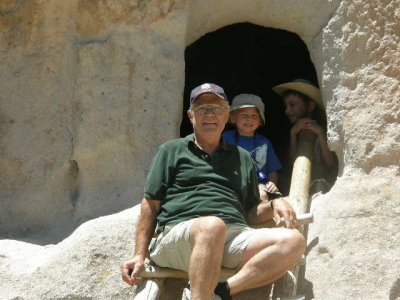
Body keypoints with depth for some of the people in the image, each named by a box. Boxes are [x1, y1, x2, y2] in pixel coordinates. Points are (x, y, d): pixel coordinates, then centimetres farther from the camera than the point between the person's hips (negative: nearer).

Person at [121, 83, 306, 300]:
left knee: (293, 241, -24)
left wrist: (274, 205, 6)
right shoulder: (172, 150, 19)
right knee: (212, 225, -40)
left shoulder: (242, 158, 29)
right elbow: (150, 205, 13)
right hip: (178, 235, -4)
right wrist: (139, 256, 4)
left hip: (235, 237, 4)